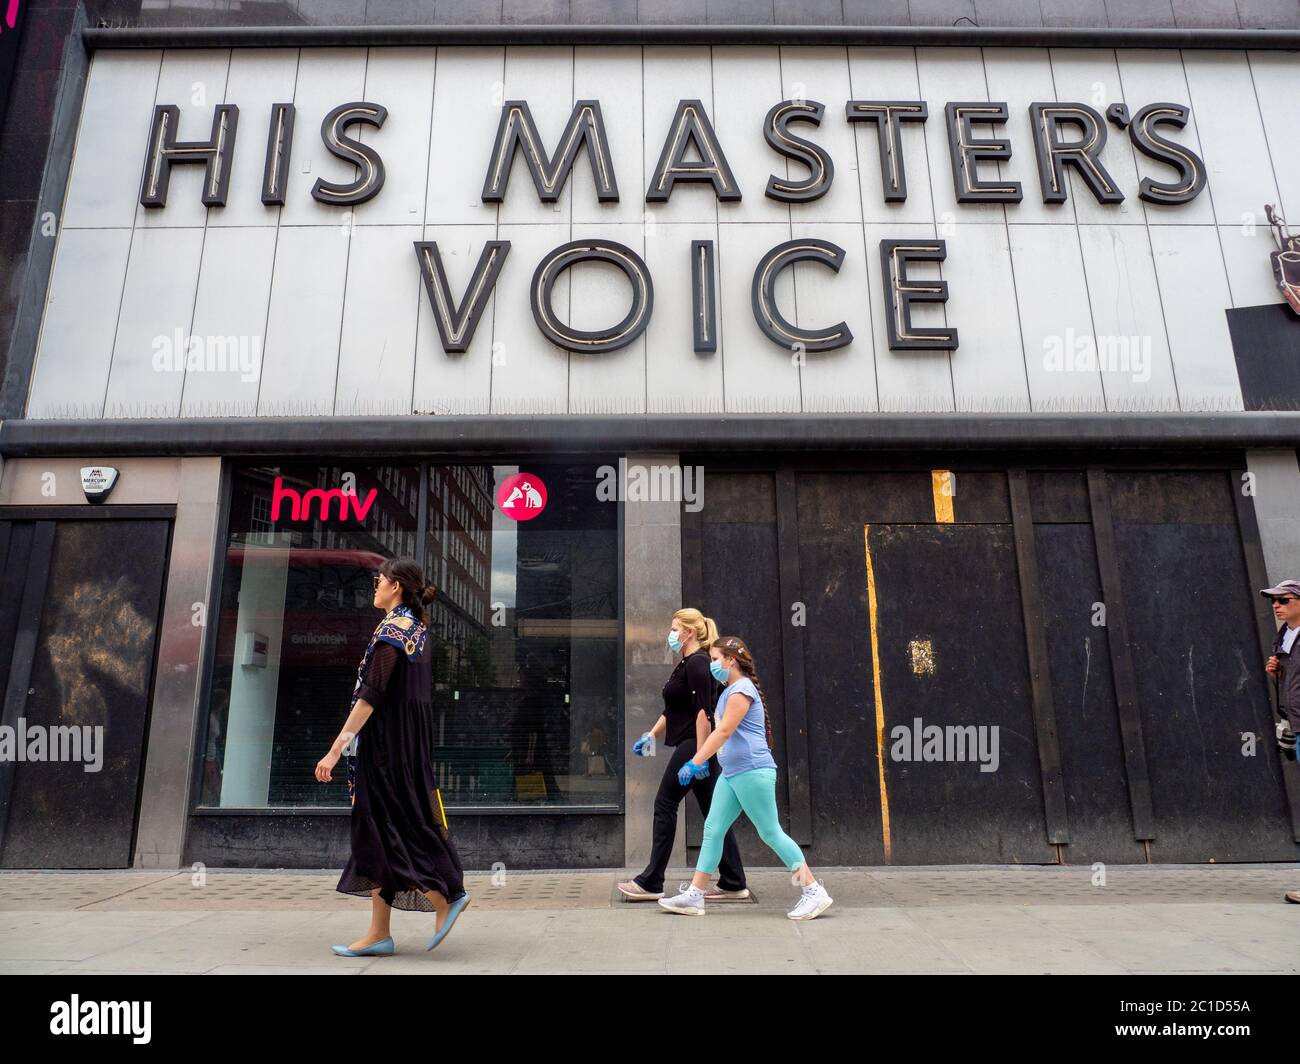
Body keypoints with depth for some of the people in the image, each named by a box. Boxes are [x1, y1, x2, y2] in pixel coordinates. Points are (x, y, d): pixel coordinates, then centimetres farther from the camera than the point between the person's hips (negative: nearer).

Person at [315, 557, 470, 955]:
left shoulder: (391, 630, -14)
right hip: (410, 741, 9)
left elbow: (370, 695, -20)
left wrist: (335, 750, -19)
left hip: (387, 742, -9)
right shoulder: (418, 631, 14)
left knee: (384, 827, -1)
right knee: (377, 828, 9)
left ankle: (447, 897, 1)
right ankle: (378, 934, 12)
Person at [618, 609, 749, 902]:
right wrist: (651, 735, 18)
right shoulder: (686, 664, 17)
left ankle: (650, 883, 6)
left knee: (665, 806, -3)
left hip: (694, 746, -10)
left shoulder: (697, 663, -14)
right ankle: (733, 884, 13)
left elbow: (703, 712, -21)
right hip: (692, 746, 10)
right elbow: (672, 709, 25)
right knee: (713, 812, 9)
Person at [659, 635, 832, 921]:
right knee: (712, 829, 6)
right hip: (731, 774, 10)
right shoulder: (729, 691, 17)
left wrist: (695, 762, -20)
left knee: (771, 833, -4)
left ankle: (814, 891, 5)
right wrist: (702, 760, 23)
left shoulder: (741, 690, -13)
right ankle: (694, 896, 9)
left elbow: (724, 731, -19)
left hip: (753, 772, -10)